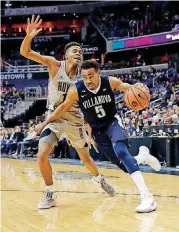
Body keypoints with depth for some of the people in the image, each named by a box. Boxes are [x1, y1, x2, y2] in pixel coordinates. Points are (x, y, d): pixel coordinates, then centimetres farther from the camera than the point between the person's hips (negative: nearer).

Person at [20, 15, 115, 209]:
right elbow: (25, 52, -20)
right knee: (42, 155, -18)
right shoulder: (55, 65, -14)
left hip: (74, 120, 1)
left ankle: (99, 180, 45)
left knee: (86, 158, 14)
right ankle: (50, 194, 2)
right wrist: (29, 36, -40)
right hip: (54, 118, -1)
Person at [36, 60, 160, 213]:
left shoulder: (110, 82, -21)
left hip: (113, 122, -3)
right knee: (120, 162, 4)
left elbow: (129, 88, -7)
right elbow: (63, 107, -5)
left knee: (121, 152, -28)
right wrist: (45, 123, -3)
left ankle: (147, 196, -33)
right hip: (97, 130, 3)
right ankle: (142, 156, 41)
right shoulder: (76, 90, -20)